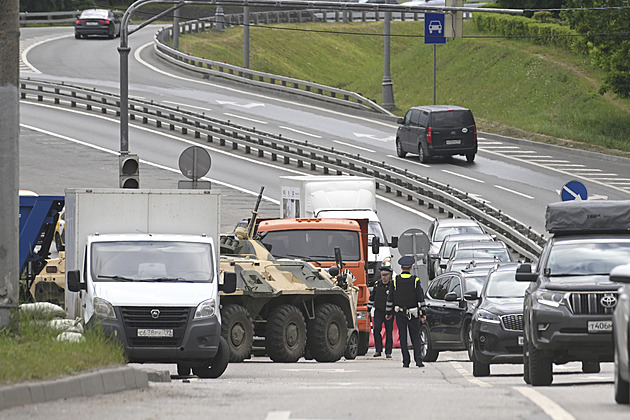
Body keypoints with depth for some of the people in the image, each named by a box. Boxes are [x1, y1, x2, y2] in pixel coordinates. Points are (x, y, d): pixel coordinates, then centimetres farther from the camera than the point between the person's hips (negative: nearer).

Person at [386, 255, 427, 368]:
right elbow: (421, 298, -6)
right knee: (416, 337, 7)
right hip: (413, 314, -1)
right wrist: (422, 313, -1)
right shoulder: (415, 281, -6)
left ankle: (406, 361, 4)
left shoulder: (395, 281, -3)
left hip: (399, 313, 1)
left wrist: (389, 313, 9)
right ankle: (418, 359, -6)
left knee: (403, 338, 6)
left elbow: (390, 298, 0)